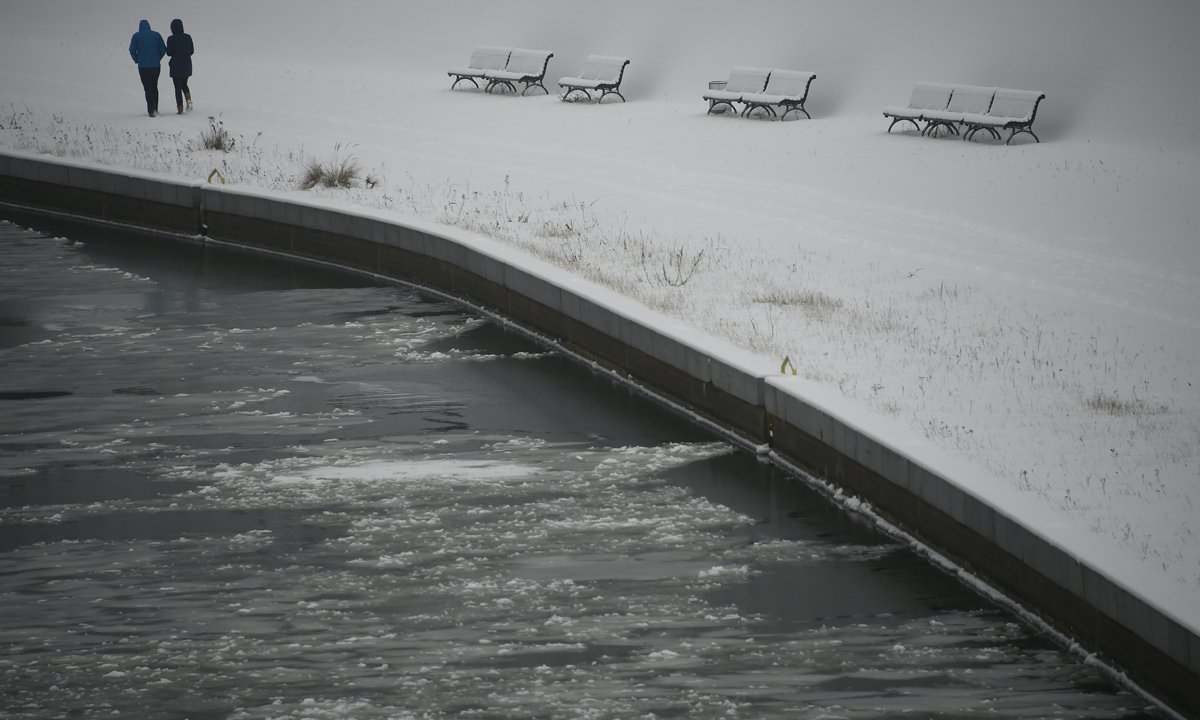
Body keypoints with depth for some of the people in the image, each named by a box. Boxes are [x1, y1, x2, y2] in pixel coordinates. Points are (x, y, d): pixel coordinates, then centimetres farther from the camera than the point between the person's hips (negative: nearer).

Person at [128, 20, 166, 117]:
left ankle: (152, 110, -12)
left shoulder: (136, 36, 1)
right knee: (154, 87, 17)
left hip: (143, 66, -2)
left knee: (148, 88, -1)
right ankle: (155, 108, 20)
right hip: (156, 65, 2)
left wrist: (137, 60, 10)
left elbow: (132, 50, -4)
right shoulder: (156, 35, 6)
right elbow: (163, 49, 3)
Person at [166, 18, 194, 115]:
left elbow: (169, 53, -8)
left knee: (178, 87, 4)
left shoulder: (171, 39, -13)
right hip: (187, 65, 4)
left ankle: (180, 109, 2)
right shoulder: (188, 37, -1)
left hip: (176, 65, -4)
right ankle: (189, 100, -3)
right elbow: (192, 51, 5)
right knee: (184, 84, 23)